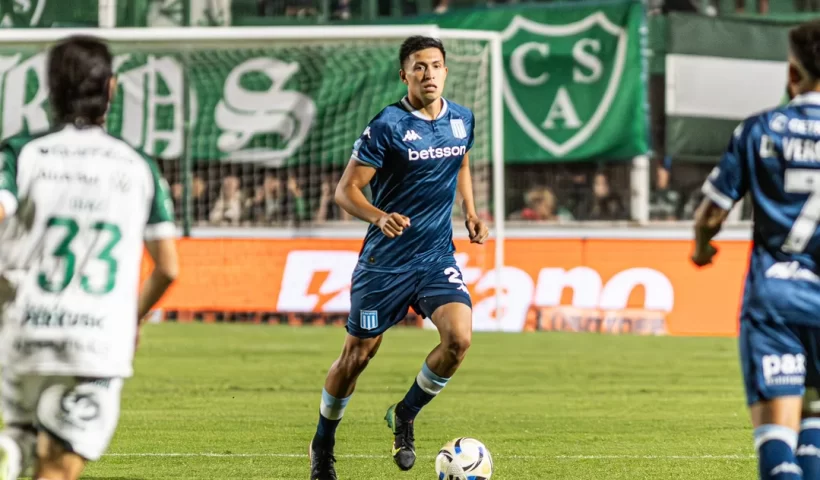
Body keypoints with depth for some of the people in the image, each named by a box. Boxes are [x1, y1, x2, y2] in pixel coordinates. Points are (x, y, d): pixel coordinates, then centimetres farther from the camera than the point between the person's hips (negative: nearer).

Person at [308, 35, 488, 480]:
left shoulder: (462, 119, 3)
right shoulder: (387, 126, -14)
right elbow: (345, 190, -14)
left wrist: (470, 213, 11)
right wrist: (379, 216, -33)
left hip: (437, 258, 4)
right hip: (385, 260, -4)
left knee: (459, 336, -19)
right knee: (358, 354, 5)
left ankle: (405, 416, 5)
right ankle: (323, 444, 28)